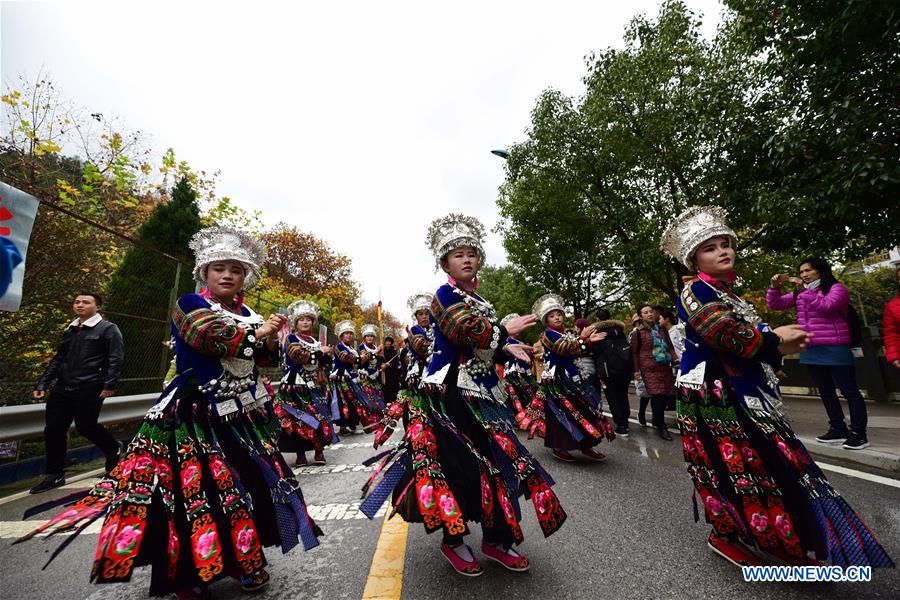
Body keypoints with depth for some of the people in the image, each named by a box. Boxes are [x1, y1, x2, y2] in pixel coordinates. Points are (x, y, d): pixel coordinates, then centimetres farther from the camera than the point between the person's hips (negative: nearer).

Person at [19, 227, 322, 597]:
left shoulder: (247, 313, 12)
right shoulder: (189, 305, -3)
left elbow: (265, 359, 10)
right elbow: (213, 338, -23)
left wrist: (271, 339, -10)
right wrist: (257, 332, -12)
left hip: (243, 414, 6)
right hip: (197, 416, -5)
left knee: (250, 482, 8)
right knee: (192, 487, -5)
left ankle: (245, 558, 26)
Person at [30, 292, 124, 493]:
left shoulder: (108, 329, -4)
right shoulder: (70, 330, 17)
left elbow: (115, 359, -12)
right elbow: (58, 359, 21)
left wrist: (109, 385, -20)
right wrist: (42, 384, 15)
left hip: (89, 389, -7)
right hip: (63, 388, 7)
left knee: (86, 426, -3)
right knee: (53, 429, 6)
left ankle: (113, 451, 25)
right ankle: (54, 475, 20)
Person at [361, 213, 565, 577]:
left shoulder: (479, 301, 18)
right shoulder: (444, 295, -6)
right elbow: (466, 332, -24)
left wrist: (506, 350, 2)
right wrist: (506, 330, -13)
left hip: (481, 389, 8)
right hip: (450, 390, -8)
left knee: (497, 458, 9)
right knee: (458, 462, -4)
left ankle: (497, 538, 26)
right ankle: (453, 539, 20)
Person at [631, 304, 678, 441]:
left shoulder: (662, 329, 14)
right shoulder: (638, 332, -1)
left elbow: (670, 346, 16)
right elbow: (634, 352, 1)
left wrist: (675, 359, -1)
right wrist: (636, 370, -3)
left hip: (665, 366, 5)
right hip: (649, 368, -5)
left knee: (668, 394, 6)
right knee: (658, 395, -12)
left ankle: (657, 419, 28)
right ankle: (660, 426, 2)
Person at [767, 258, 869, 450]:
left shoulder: (837, 288, -3)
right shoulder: (799, 293, 13)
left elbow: (825, 307, -21)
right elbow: (774, 305, 8)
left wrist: (804, 290, -24)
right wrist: (775, 287, -6)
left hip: (834, 348, -6)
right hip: (810, 349, 6)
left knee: (849, 390, 1)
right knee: (825, 392, 13)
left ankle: (858, 433, 8)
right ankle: (838, 429, 22)